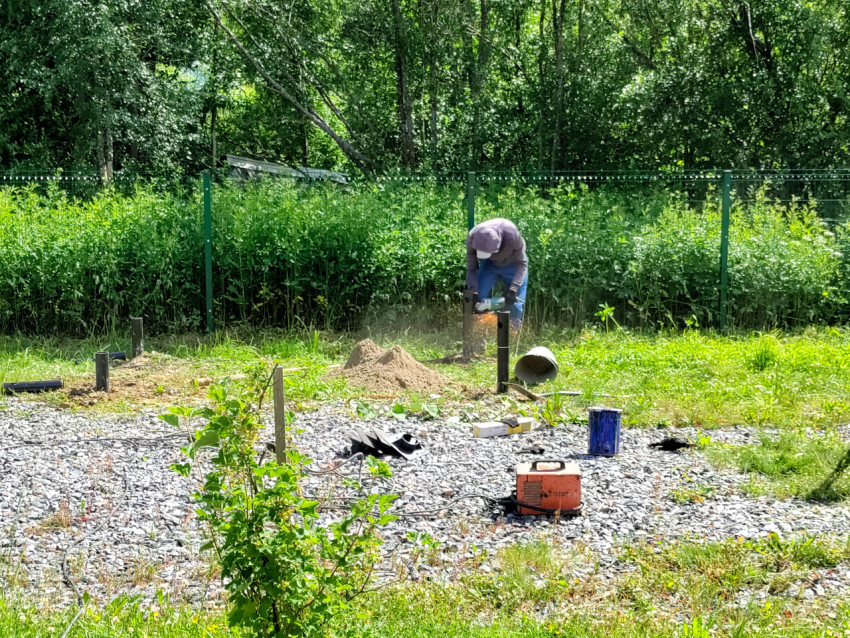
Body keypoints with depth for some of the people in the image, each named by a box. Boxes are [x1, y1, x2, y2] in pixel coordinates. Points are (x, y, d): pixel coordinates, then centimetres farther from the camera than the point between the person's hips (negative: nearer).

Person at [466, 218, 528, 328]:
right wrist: (473, 291, -32)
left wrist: (513, 289, -36)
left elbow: (522, 263, -27)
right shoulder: (472, 238, -32)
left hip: (512, 264, -2)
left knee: (515, 304, -7)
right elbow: (471, 268, -20)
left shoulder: (512, 236, -40)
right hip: (489, 265, 2)